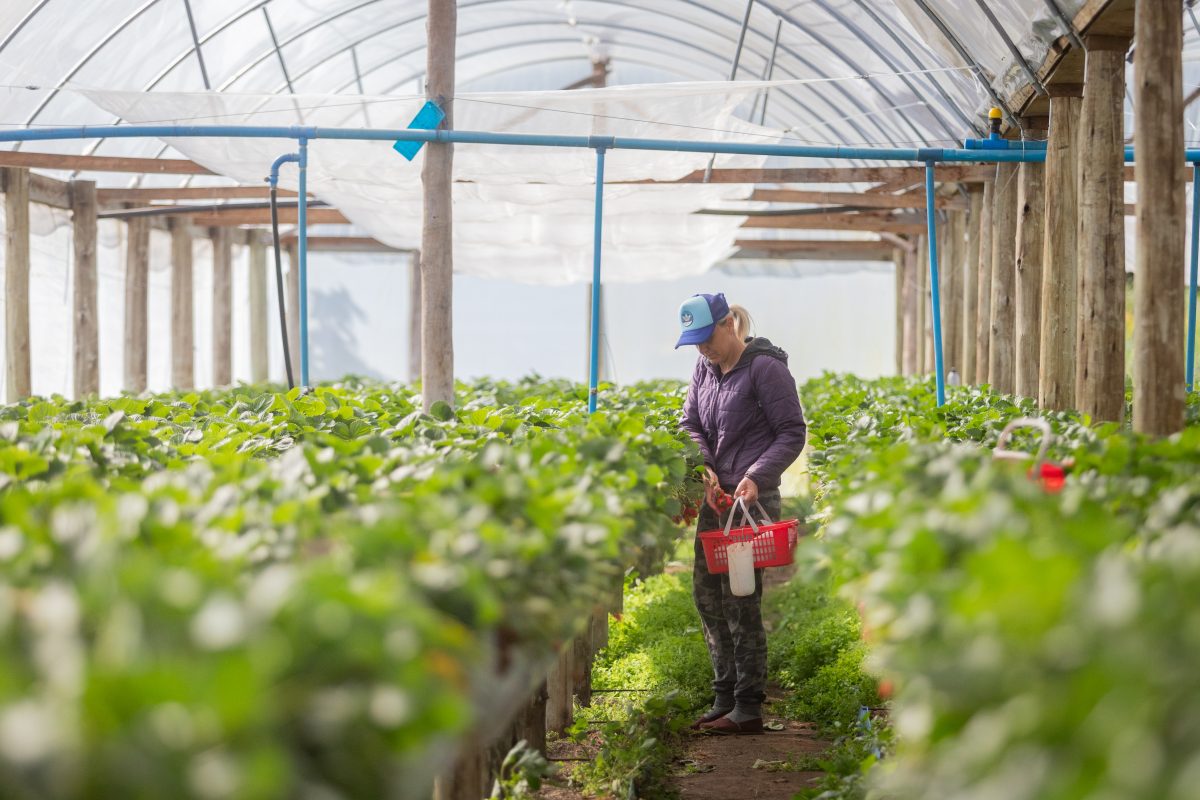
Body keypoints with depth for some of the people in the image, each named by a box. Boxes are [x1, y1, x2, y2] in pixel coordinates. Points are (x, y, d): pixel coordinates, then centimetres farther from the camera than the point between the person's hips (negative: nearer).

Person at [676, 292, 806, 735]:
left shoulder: (765, 368, -11)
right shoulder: (705, 368, 12)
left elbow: (792, 432, -10)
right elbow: (690, 425, 13)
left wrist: (757, 476, -21)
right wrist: (702, 465, -6)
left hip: (751, 500, -8)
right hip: (715, 497, 8)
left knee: (740, 598, -7)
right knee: (706, 594, 10)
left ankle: (748, 708, 0)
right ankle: (725, 698, 20)